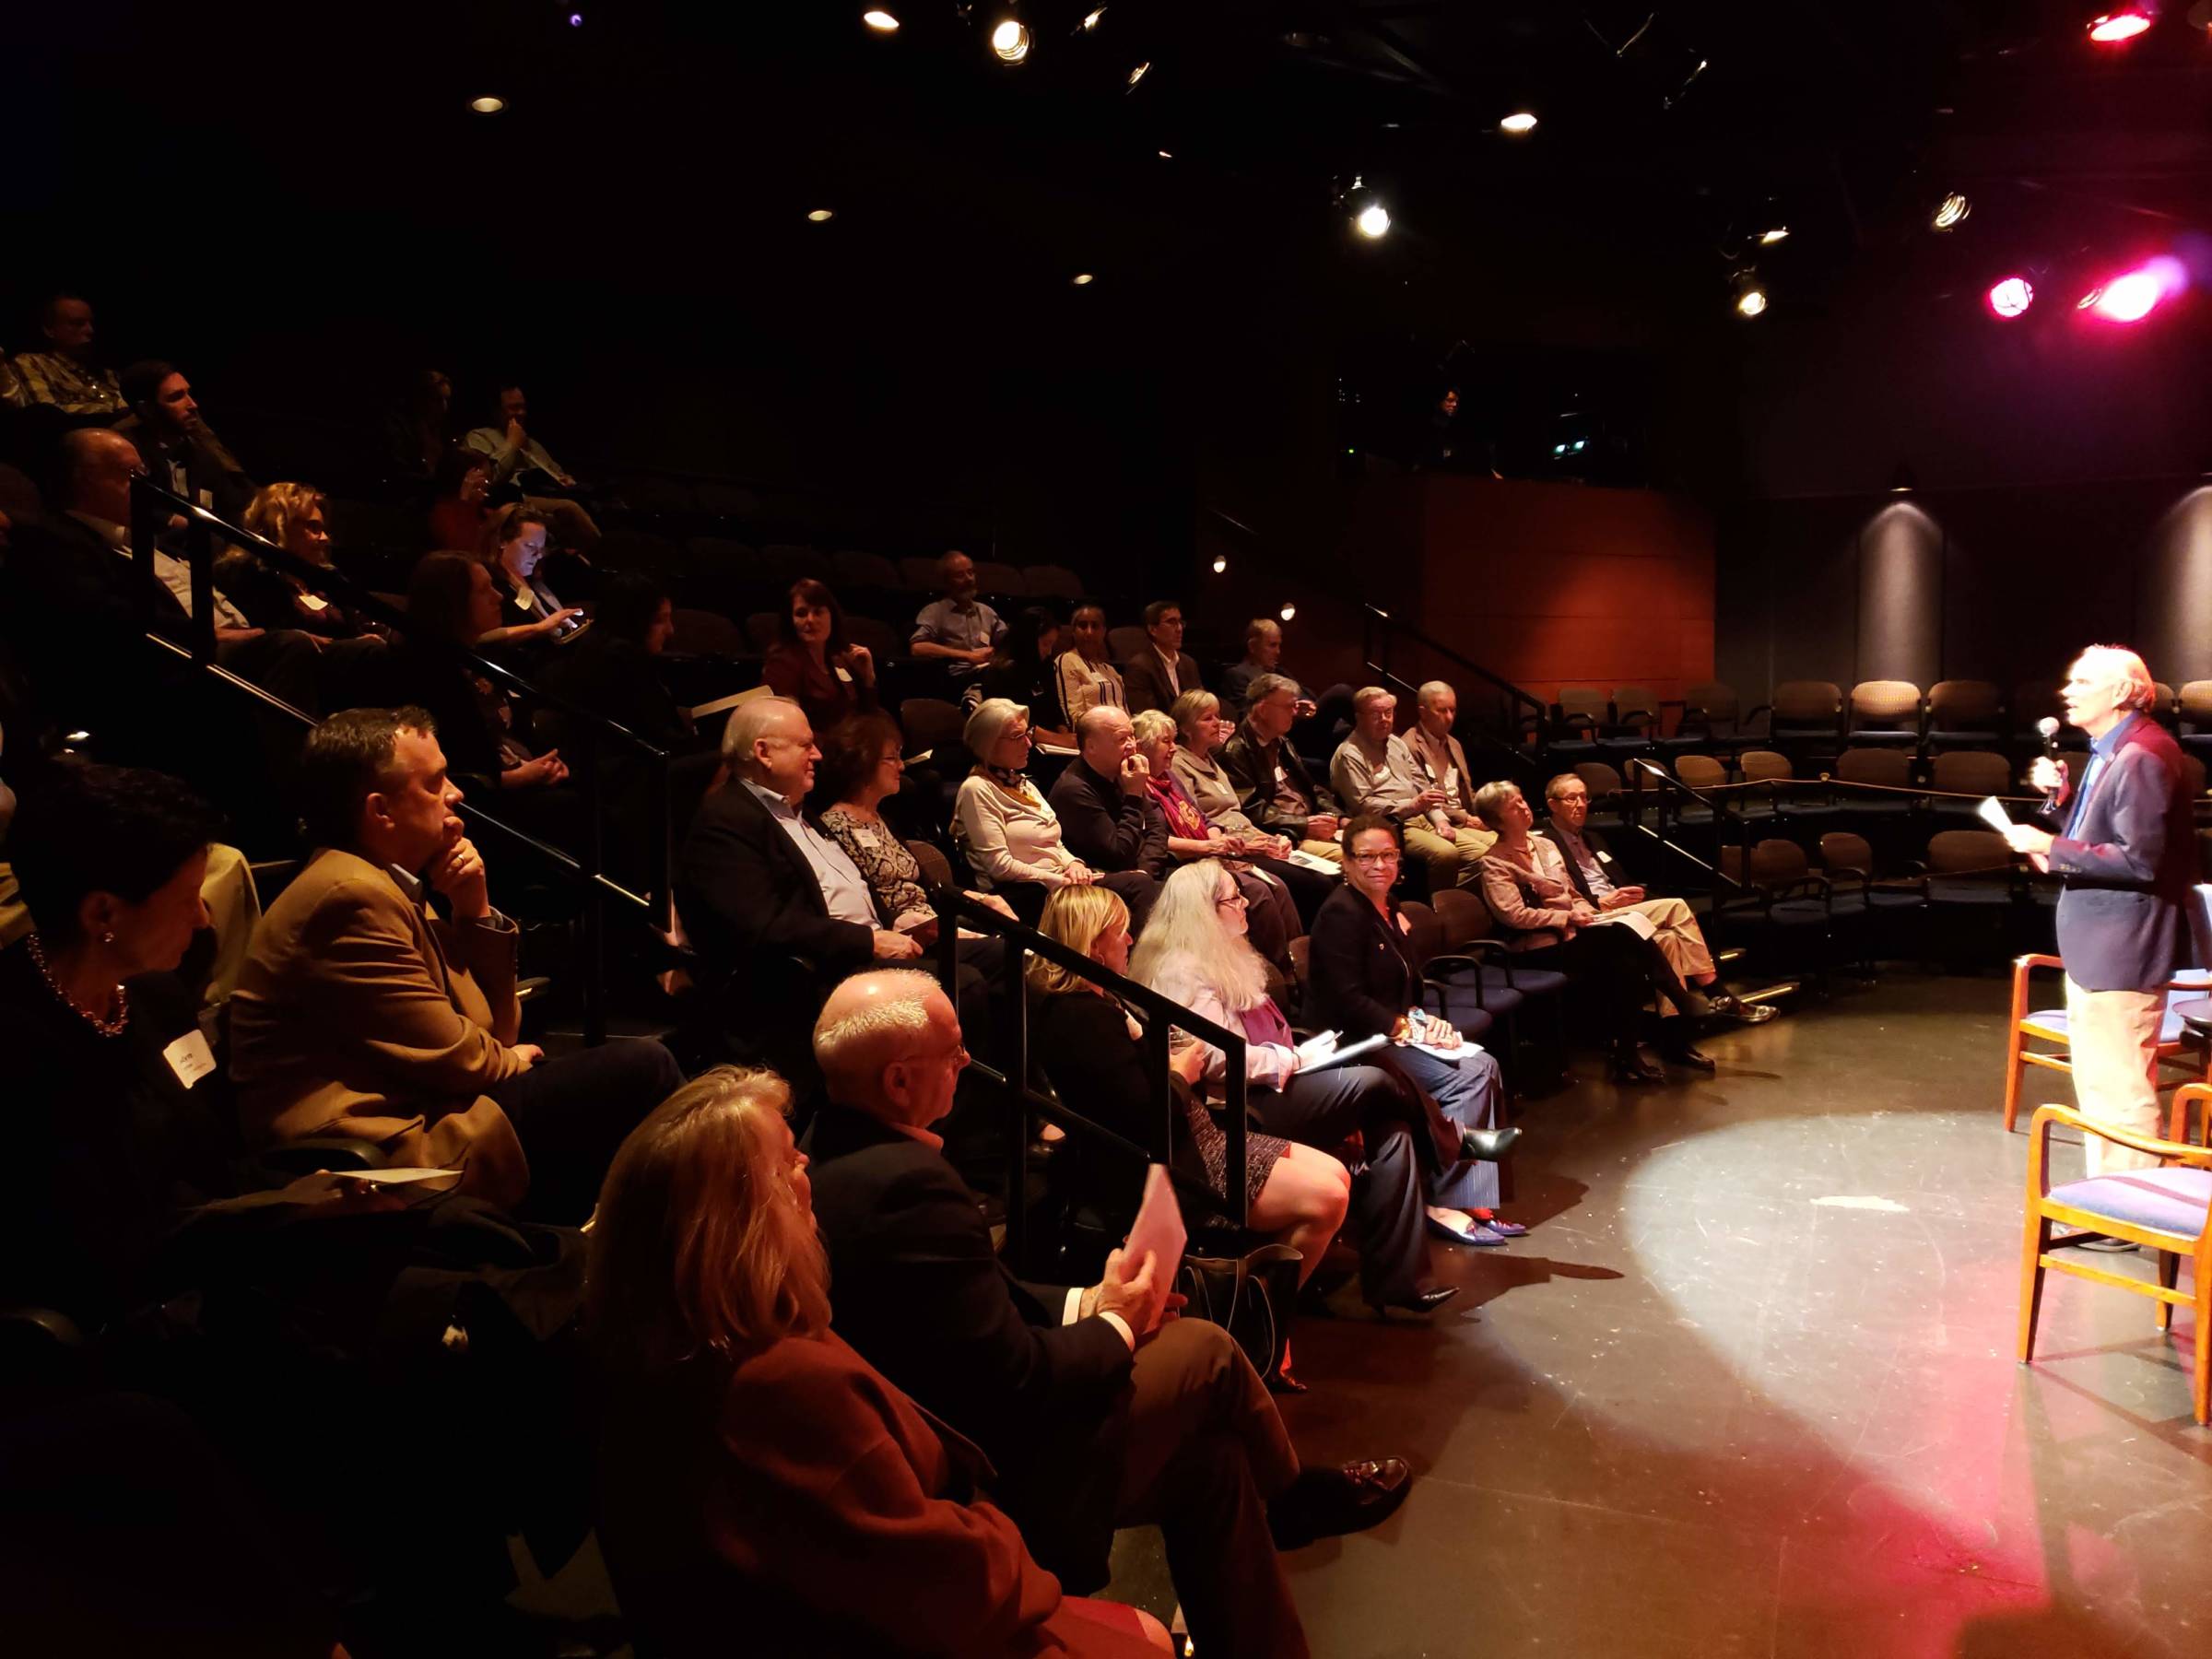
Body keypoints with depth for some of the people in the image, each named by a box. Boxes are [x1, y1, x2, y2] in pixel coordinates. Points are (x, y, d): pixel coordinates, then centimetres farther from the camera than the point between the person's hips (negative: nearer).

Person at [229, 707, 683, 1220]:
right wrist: (510, 1061, 5)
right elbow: (453, 1059, -16)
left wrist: (475, 912, 1)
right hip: (397, 1151, -10)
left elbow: (494, 1030, 13)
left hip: (414, 1121, 10)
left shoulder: (387, 884, 13)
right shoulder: (351, 896, -16)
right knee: (640, 1067, -13)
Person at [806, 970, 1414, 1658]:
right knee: (1203, 1349, 5)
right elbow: (1018, 1385, -25)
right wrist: (1116, 1326, -7)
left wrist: (1087, 1302, 2)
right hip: (996, 1484, -9)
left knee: (1210, 1458, 14)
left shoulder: (826, 1152, 0)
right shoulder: (910, 1187, -31)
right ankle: (1295, 1494, 33)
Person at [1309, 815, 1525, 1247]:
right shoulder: (1341, 913, -13)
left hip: (1393, 1033, 9)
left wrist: (1426, 1020, -2)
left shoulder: (1391, 911, 15)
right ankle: (1444, 1203, -11)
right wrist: (1408, 1028, -16)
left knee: (1483, 1065, -11)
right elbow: (1347, 1002, -20)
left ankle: (1475, 1201, -12)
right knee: (1466, 1075, -20)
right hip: (1357, 1044, -9)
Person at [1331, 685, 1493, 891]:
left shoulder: (1397, 743, 21)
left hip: (1424, 820, 8)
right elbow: (1362, 805, -14)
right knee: (1445, 853, -32)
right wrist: (1412, 805, -19)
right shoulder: (1350, 754, -5)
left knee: (1481, 853, -11)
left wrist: (1440, 819, 4)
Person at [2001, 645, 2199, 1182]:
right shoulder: (2108, 753, 12)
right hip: (2093, 944, 11)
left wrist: (2052, 848, -20)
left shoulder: (2142, 758, -19)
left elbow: (2140, 860, -24)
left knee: (2121, 1091, -4)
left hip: (2122, 951, -11)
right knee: (2097, 1083, 19)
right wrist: (2062, 794, 3)